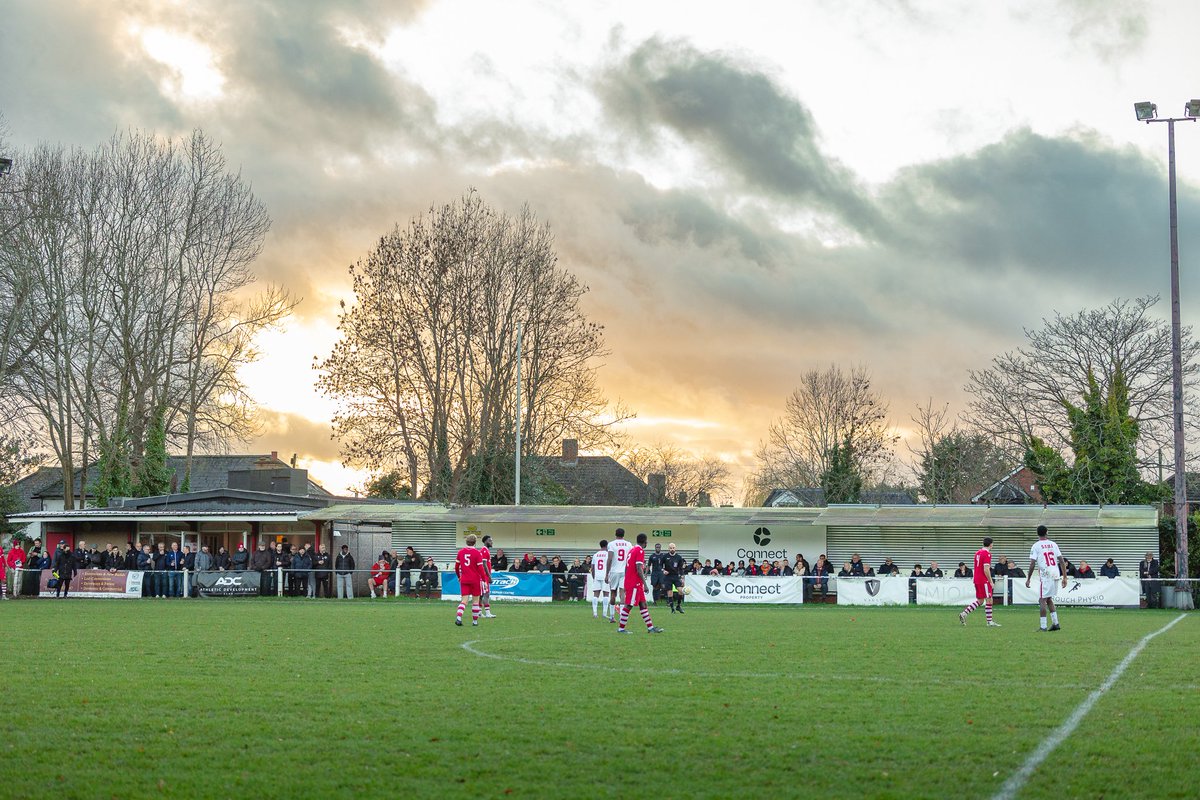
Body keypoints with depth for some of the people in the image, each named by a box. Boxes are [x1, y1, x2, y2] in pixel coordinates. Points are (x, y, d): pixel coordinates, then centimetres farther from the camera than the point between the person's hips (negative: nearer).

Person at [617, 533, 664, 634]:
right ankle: (621, 628, -2)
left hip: (629, 582, 9)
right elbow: (639, 569, -20)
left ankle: (650, 627, 10)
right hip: (635, 583, -9)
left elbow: (626, 568, 18)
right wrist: (645, 584, -18)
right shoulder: (640, 551, -12)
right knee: (628, 605, -5)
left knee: (643, 604, 9)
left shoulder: (631, 549, 15)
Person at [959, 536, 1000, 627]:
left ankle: (964, 613, 3)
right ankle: (990, 622, -2)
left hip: (977, 579, 9)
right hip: (984, 581, -9)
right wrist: (991, 582, -14)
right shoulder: (987, 554, -14)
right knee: (989, 600, -3)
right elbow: (986, 570, -19)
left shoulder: (978, 552, 13)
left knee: (980, 601, 13)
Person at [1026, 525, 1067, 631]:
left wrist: (1028, 579, -1)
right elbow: (1061, 561, 8)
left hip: (1045, 576, -5)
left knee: (1042, 600, -3)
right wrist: (1064, 577, 11)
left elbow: (1032, 564, -7)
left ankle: (1043, 626, -8)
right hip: (1056, 575, 5)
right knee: (1049, 599, 19)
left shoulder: (1036, 546, -1)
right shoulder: (1053, 544, 12)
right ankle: (1055, 623, 15)